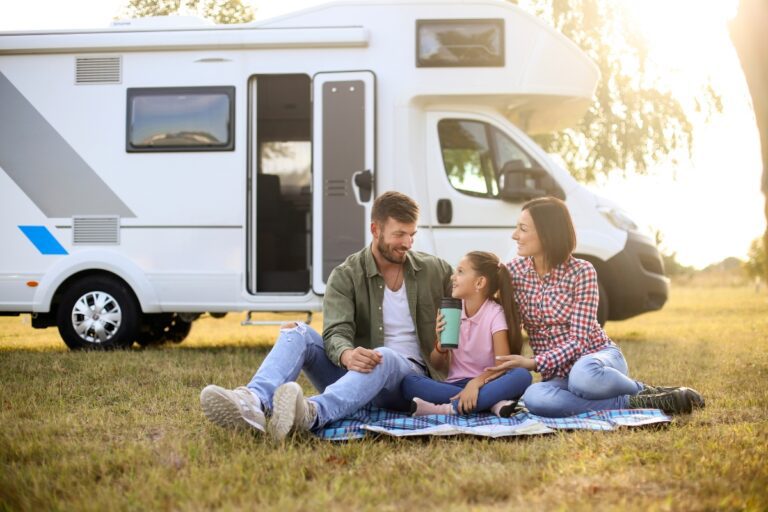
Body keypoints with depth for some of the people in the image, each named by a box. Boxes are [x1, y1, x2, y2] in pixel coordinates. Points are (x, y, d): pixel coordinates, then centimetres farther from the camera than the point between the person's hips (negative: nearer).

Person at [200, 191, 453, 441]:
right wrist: (347, 356, -41)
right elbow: (336, 334, -16)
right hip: (355, 371, 2)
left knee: (383, 356, -38)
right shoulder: (346, 276, -2)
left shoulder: (435, 271, 3)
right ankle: (255, 403, -52)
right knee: (297, 332, -22)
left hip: (409, 376, -1)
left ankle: (311, 413, -68)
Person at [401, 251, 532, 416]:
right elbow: (437, 365, 10)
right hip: (455, 384, 3)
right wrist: (441, 345, -12)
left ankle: (452, 408, -33)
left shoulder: (495, 314, -5)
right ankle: (491, 402, -30)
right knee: (409, 382, -24)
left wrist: (475, 383, -31)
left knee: (522, 375, -32)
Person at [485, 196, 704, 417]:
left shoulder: (581, 272, -9)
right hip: (558, 374, 3)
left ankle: (644, 391, -11)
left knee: (583, 375, -42)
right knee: (534, 397, -36)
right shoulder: (513, 272, 1)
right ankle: (633, 403, -21)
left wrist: (533, 363, -24)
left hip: (598, 357, -3)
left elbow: (579, 340, -14)